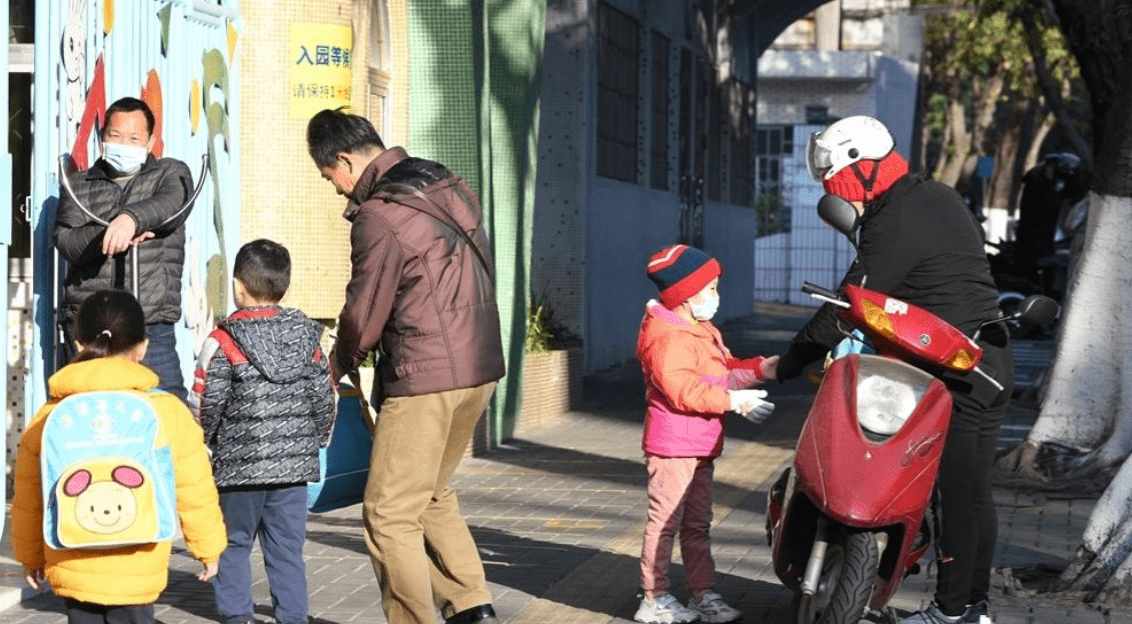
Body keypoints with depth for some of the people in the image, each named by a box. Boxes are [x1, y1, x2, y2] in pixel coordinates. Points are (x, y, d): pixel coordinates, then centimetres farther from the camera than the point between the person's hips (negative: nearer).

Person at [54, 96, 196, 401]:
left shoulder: (171, 174, 11)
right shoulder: (79, 186, 15)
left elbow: (171, 203, -13)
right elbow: (66, 242, 0)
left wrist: (132, 218, -34)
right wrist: (108, 233, -20)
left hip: (151, 328, -2)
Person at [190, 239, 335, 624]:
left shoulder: (223, 342, -9)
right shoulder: (306, 336, 4)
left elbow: (205, 404, -8)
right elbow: (324, 398, 8)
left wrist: (204, 441, 12)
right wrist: (313, 442, 21)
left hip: (240, 465, -3)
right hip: (295, 463, 3)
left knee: (234, 542, 10)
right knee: (287, 547, 9)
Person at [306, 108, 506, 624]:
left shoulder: (379, 218, -15)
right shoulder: (449, 188, 11)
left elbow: (364, 315, -9)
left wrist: (336, 365, 11)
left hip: (426, 377, -9)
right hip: (480, 367, 9)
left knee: (390, 514, 0)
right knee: (431, 494, 22)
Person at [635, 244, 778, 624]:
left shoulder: (703, 332, 17)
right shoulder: (668, 335, -18)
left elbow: (724, 372, 19)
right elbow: (681, 388, -26)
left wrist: (761, 368, 3)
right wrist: (733, 401, -24)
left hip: (701, 447, 11)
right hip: (673, 446, -11)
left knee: (697, 524, 15)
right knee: (665, 520, -4)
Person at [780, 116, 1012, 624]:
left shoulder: (894, 225, -17)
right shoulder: (937, 197, 14)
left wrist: (786, 363, -10)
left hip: (956, 373, -10)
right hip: (991, 361, 10)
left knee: (953, 493, -3)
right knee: (973, 492, 14)